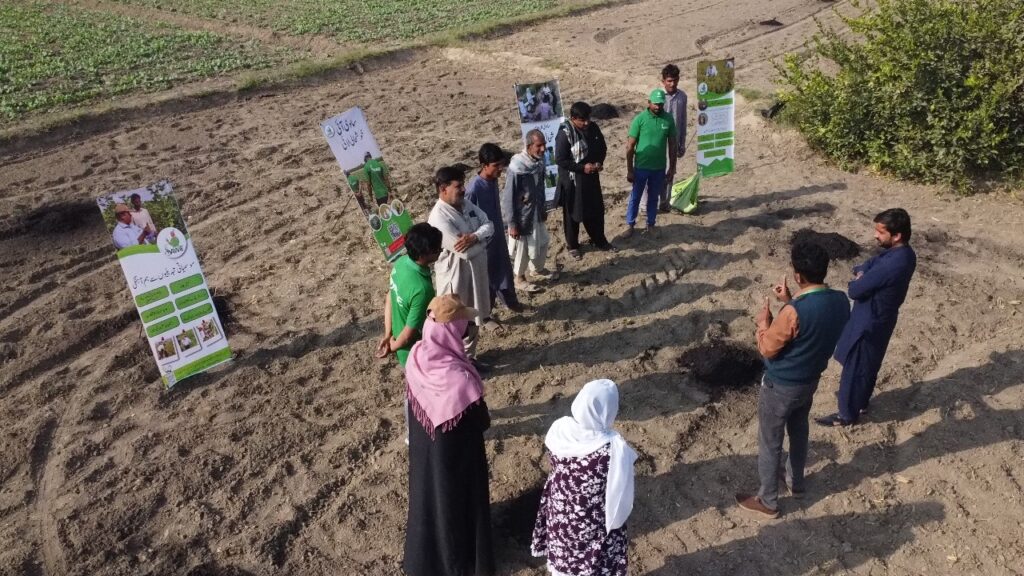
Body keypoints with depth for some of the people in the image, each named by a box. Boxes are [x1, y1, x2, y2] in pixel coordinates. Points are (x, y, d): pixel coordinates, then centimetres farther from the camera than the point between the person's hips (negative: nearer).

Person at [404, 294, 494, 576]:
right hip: (455, 455, -6)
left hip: (423, 449, 6)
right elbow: (479, 422, -23)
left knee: (428, 492, 29)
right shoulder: (459, 379, -39)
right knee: (457, 498, 20)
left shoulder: (416, 357, -18)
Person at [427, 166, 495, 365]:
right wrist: (483, 239, -12)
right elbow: (465, 251, -30)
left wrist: (474, 237, -23)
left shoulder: (466, 204, 0)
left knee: (473, 319, 24)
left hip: (476, 271, 8)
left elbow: (489, 225, -2)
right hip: (455, 276, -8)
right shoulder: (439, 217, -27)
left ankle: (469, 357, 43)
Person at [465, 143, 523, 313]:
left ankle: (510, 301, 47)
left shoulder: (494, 179, -4)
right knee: (486, 275, 9)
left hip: (498, 234, 8)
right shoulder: (474, 188, -28)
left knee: (504, 269, 24)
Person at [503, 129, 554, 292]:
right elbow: (508, 198, -22)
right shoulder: (517, 168, -28)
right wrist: (512, 224, -18)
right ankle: (520, 279, 33)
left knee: (542, 243, 23)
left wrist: (543, 209, 18)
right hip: (521, 216, -7)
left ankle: (537, 269, 48)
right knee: (521, 249, 11)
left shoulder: (539, 161, -6)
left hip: (536, 213, 7)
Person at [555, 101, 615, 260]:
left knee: (597, 210, 17)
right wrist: (582, 167, -21)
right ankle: (572, 245, 26)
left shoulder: (593, 127, -2)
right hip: (572, 180, -6)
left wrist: (599, 162, -9)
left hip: (592, 177, 6)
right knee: (573, 213, 8)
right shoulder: (565, 134, -20)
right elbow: (560, 160, -20)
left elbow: (602, 147, 11)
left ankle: (600, 241, 36)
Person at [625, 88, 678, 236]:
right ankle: (631, 225, 24)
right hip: (641, 167, -2)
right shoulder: (639, 119, -12)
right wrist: (629, 170, -9)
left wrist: (672, 168, 4)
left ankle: (651, 225, 29)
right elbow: (630, 146, -9)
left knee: (653, 198, 15)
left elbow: (672, 145, 4)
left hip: (659, 168, 2)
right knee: (635, 197, 10)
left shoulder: (668, 119, -4)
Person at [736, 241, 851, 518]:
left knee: (770, 443, 11)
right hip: (810, 381, 8)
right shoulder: (840, 301, -10)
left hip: (781, 386, -7)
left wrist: (763, 322, -5)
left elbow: (767, 349, -20)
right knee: (798, 432, 29)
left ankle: (767, 501, 27)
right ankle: (796, 482, 50)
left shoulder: (794, 312, -34)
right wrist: (791, 302, 7)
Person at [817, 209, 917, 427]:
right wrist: (862, 273, -13)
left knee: (854, 368, 8)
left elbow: (855, 290, -27)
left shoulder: (893, 264, -34)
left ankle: (847, 414, 24)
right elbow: (870, 266, 9)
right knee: (868, 365, 26)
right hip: (879, 317, 9)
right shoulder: (903, 253, -3)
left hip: (870, 322, -9)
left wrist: (858, 280, -5)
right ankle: (861, 402, 45)